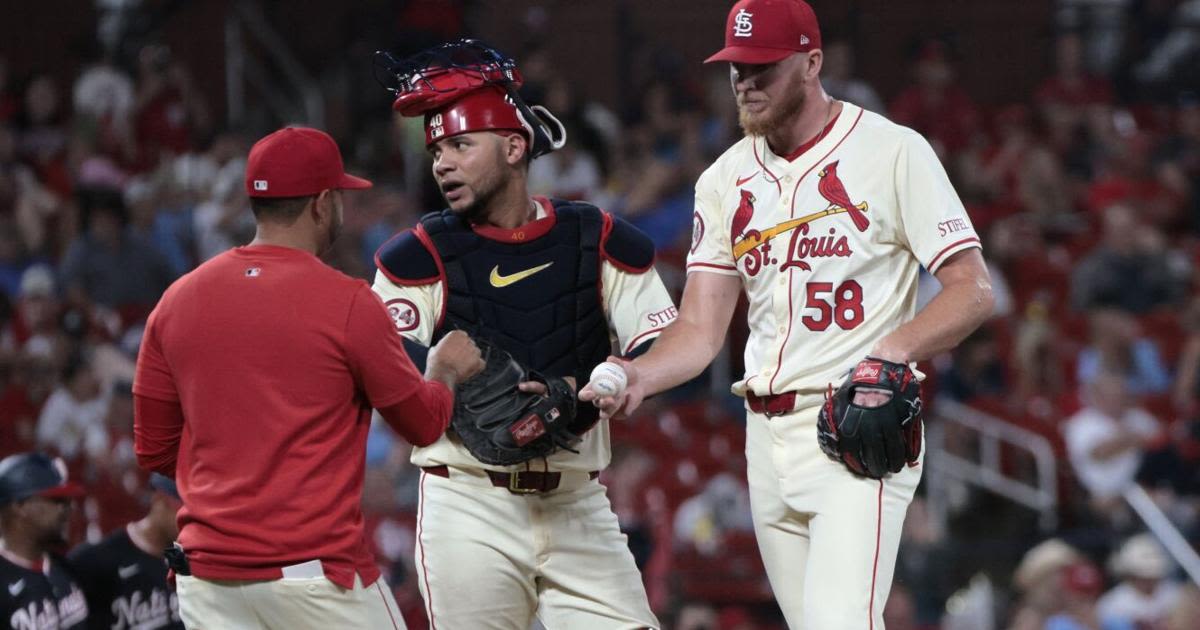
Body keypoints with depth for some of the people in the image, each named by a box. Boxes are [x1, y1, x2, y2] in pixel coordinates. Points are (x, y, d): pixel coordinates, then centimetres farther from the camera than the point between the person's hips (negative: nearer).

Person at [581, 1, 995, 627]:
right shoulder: (726, 180, 12)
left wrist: (897, 347, -25)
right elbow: (700, 328, 8)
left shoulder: (892, 152, -5)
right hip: (768, 435, 6)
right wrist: (640, 376, -13)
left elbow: (972, 289, -8)